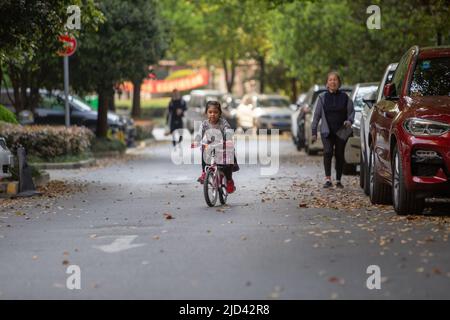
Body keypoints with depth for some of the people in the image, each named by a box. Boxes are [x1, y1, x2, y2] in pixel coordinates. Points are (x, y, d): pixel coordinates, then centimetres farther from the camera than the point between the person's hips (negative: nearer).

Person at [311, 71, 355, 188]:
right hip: (327, 131, -1)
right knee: (328, 152, -19)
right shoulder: (322, 97, 5)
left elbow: (351, 111, 12)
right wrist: (314, 132, 5)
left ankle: (338, 181, 15)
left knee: (340, 155, 3)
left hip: (341, 131, 1)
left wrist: (349, 121, -9)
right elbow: (317, 115, 7)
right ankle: (328, 179, -19)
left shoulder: (344, 97, 6)